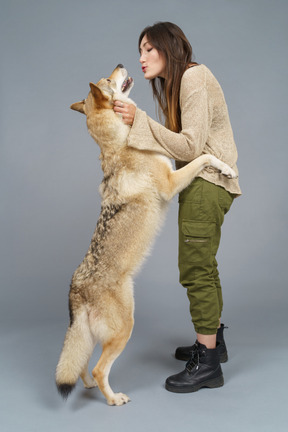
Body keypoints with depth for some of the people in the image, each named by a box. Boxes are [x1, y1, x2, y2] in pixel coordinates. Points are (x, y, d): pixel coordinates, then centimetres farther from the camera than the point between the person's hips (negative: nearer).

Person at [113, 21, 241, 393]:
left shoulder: (194, 78, -13)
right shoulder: (176, 83, 17)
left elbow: (191, 146, -22)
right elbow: (183, 144, 11)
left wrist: (140, 121, -22)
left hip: (207, 183, -10)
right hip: (200, 183, 10)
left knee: (195, 269, -8)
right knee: (203, 266, 15)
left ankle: (207, 364, 3)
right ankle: (213, 341, 30)